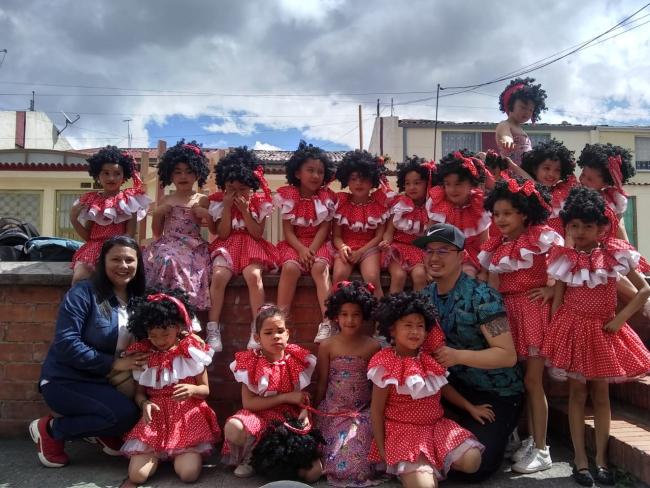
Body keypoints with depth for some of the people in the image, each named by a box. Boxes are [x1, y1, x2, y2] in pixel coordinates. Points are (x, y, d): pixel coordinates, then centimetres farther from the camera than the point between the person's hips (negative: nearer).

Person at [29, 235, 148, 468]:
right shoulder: (83, 293, -14)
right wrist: (113, 363, -23)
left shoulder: (137, 299, 5)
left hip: (104, 382, 6)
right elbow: (66, 344, -21)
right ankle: (51, 429, -4)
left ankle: (103, 432, 11)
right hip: (65, 381, -6)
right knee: (126, 413, -27)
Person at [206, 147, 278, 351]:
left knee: (254, 275, -31)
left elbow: (258, 234, -6)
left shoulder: (259, 203, 0)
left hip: (252, 246, -1)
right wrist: (227, 207, -12)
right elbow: (223, 234, -4)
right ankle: (213, 330, -24)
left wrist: (244, 210, -14)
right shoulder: (219, 201, 1)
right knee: (218, 276, -29)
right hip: (228, 246, 1)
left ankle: (257, 329, -24)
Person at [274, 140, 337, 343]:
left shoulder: (327, 197, 2)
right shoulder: (288, 195, -1)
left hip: (319, 243, 0)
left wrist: (312, 250, -20)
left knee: (320, 267, -31)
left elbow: (324, 228, -4)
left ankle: (327, 322, -34)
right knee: (290, 267, -31)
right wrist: (301, 249, -21)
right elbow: (288, 230, -4)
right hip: (294, 244, 0)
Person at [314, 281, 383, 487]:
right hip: (332, 411, 0)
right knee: (335, 458, -6)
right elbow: (322, 383, 4)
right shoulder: (327, 346, -5)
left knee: (356, 457, -11)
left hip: (363, 412, 0)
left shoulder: (373, 346, -6)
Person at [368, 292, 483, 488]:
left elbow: (444, 388, 18)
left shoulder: (430, 358, 1)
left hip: (437, 425, 6)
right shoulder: (386, 366, -14)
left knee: (472, 461, -16)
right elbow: (376, 410, -7)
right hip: (404, 431, -5)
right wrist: (382, 450, -8)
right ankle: (409, 468, 7)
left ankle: (436, 464, 9)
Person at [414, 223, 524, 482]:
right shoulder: (426, 295, -1)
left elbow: (508, 355, -25)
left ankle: (498, 436, 17)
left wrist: (459, 356, -37)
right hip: (455, 387, 6)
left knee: (472, 467, -14)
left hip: (498, 393, -6)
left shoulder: (481, 296, -23)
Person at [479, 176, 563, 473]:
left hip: (534, 310, -6)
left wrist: (551, 289, -17)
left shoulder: (542, 237, -9)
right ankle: (530, 440, 27)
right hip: (508, 312, 6)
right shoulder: (496, 246, 9)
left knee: (532, 380, -1)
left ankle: (541, 450, 12)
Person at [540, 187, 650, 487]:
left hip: (603, 330, 1)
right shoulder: (564, 259, -5)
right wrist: (552, 335, -4)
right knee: (577, 393, 6)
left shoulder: (615, 254, -5)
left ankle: (601, 458, 21)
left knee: (601, 394, 9)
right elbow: (557, 300, -1)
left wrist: (621, 319, -8)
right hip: (573, 329, -1)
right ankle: (580, 459, 15)